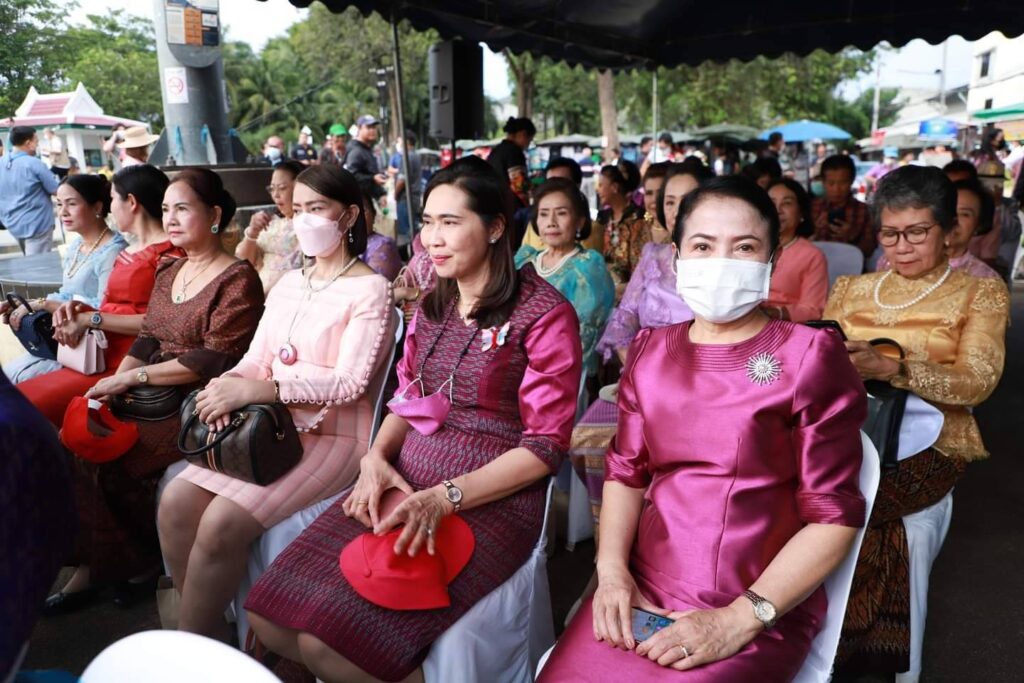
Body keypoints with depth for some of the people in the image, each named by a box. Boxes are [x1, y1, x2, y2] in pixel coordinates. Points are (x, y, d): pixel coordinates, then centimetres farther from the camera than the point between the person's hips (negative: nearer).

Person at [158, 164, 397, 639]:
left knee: (222, 522, -23)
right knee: (176, 502, -11)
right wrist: (229, 385, -14)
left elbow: (350, 382, -18)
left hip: (335, 437, -7)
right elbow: (257, 358, 11)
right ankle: (206, 635, 5)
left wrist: (255, 390, -25)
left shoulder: (370, 289, -8)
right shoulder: (288, 284, 16)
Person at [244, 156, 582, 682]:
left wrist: (445, 499, -19)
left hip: (491, 500, -6)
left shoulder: (543, 313, -9)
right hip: (407, 480, 6)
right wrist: (377, 456, -4)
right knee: (270, 616, -9)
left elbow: (545, 445, -10)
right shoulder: (432, 307, 14)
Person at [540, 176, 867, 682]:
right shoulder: (650, 350, 8)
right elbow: (626, 471, 11)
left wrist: (739, 620, -14)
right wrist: (612, 570, -5)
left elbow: (834, 514, -7)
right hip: (643, 593, 4)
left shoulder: (810, 355, -5)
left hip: (763, 611, -3)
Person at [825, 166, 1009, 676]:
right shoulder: (852, 289, 18)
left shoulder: (981, 292, 7)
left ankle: (839, 640, -6)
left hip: (928, 444, -3)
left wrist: (890, 367, -26)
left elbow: (977, 383, -9)